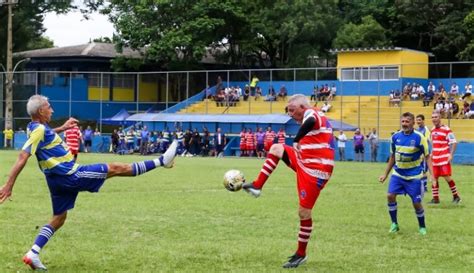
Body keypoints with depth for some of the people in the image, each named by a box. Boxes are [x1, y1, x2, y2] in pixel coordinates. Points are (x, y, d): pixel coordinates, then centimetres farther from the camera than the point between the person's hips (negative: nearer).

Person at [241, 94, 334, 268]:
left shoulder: (311, 113, -15)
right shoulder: (312, 117, 15)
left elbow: (310, 122, -40)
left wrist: (297, 140, -31)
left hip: (315, 171, -10)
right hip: (305, 164, 10)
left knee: (304, 212, -5)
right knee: (276, 148, 12)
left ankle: (301, 254, 6)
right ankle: (257, 186, 10)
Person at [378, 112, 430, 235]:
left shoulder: (419, 138, -14)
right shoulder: (395, 137, -2)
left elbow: (427, 156, -8)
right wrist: (385, 174, 12)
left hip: (414, 176, -3)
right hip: (398, 173, 3)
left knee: (417, 203, -2)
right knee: (390, 195, -13)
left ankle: (422, 227, 22)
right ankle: (394, 224, 3)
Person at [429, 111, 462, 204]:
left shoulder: (446, 129, -11)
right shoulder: (433, 130, 12)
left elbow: (454, 142, -11)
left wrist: (451, 155, -18)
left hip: (444, 158, -7)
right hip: (435, 158, 7)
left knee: (447, 177, -9)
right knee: (434, 178, 6)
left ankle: (456, 196, 5)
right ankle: (435, 198, 14)